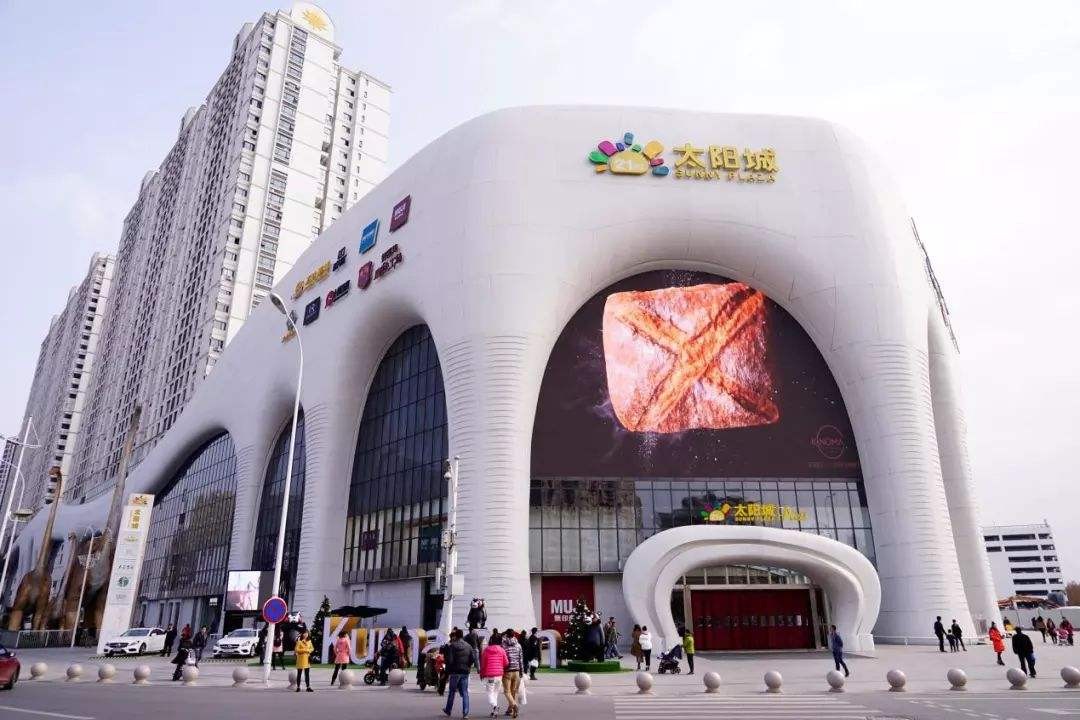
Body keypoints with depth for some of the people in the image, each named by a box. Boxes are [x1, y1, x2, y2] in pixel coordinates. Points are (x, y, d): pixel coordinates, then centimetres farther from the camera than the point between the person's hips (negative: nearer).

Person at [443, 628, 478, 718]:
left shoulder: (452, 646, -8)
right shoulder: (468, 646, 4)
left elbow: (449, 661, -12)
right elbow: (473, 659, -1)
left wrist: (447, 674, -7)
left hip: (455, 672, -3)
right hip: (465, 672, 3)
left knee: (451, 692, 13)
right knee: (465, 693, 6)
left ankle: (448, 711, 25)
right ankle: (465, 713, -1)